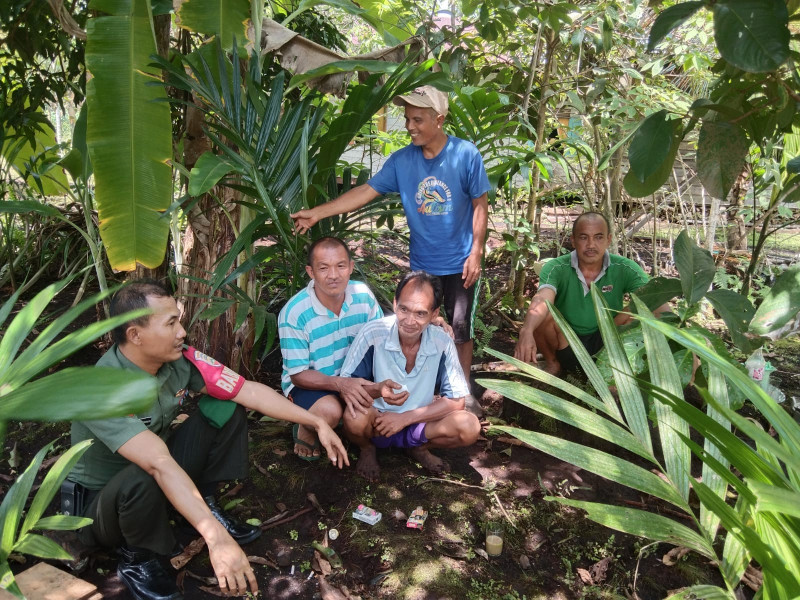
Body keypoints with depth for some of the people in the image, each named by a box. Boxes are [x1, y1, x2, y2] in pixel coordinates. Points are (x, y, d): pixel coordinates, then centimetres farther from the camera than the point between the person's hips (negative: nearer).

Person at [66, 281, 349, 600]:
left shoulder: (179, 359, -17)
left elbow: (249, 390, -14)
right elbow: (160, 465, -45)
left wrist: (317, 422, -15)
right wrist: (217, 539, -51)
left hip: (160, 478, 5)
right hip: (102, 500, -5)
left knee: (226, 409, -11)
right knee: (144, 480, -39)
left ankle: (204, 503, 4)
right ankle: (136, 559, -6)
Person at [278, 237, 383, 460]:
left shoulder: (363, 295, -13)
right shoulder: (294, 313, -23)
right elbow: (298, 374, -18)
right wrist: (339, 384, -35)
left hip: (354, 377, 4)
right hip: (308, 382, -4)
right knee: (330, 410, -34)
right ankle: (305, 432, 3)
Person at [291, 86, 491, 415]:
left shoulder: (466, 154, -14)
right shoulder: (402, 160, -6)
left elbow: (480, 205, -8)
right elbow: (365, 191, -7)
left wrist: (476, 253, -11)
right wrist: (317, 213, -13)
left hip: (460, 262, -3)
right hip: (421, 262, 3)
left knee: (460, 329, 6)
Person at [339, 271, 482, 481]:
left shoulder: (442, 343, -15)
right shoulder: (372, 334, -22)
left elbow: (456, 400, -11)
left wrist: (406, 418, -20)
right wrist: (377, 390, -38)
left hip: (418, 424, 2)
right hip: (377, 422, -2)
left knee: (469, 427, -22)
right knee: (355, 417, -35)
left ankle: (419, 446, 9)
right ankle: (367, 449, 3)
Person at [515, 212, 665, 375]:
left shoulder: (624, 269, -11)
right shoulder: (557, 268, -16)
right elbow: (542, 300, -36)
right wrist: (526, 331, -56)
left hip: (605, 347, 1)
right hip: (565, 347, -1)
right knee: (544, 314, -29)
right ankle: (552, 363, 2)